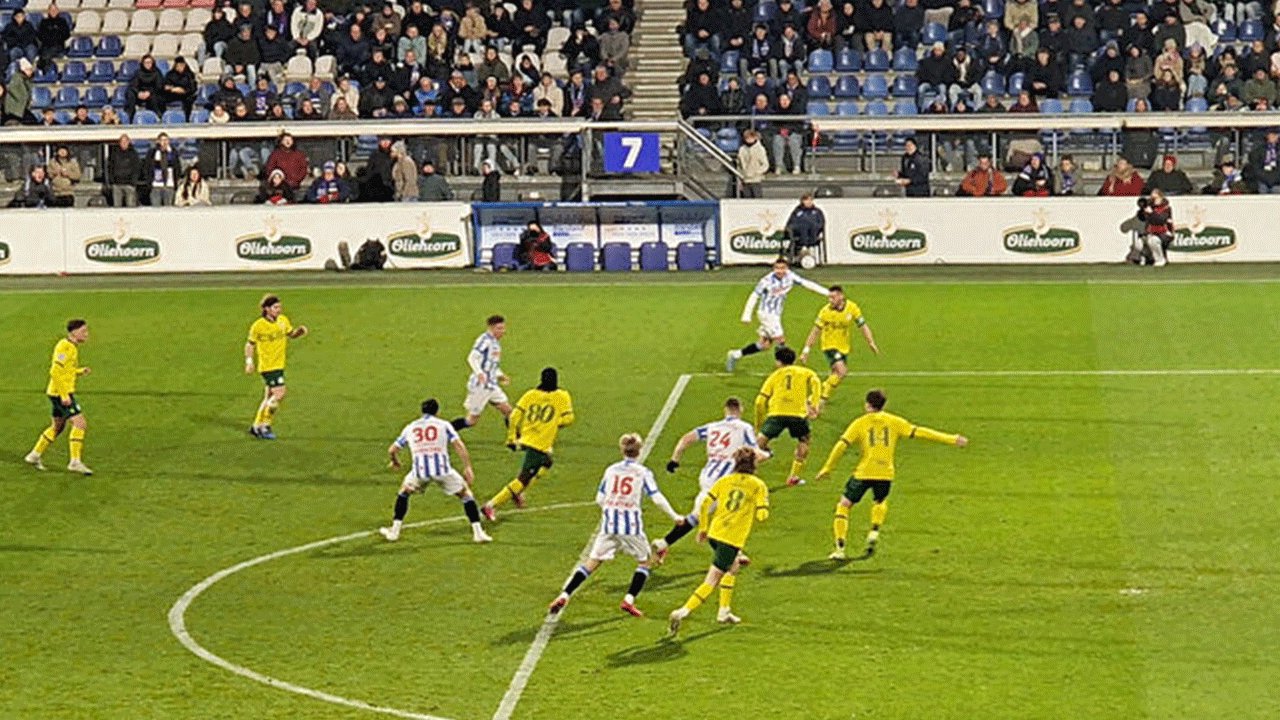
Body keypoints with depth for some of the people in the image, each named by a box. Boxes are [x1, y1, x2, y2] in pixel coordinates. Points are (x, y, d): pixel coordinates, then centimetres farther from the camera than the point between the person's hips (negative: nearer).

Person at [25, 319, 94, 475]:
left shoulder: (73, 347, 14)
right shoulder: (64, 347, -17)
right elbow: (55, 372, -23)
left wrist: (81, 371, 7)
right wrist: (64, 395, -24)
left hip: (64, 393, 10)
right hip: (61, 392, -10)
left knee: (57, 427, 19)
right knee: (79, 423, -13)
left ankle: (35, 455, 28)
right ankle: (75, 461, -14)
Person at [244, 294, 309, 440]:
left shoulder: (283, 320, 5)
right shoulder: (258, 326, -11)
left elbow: (291, 334, 20)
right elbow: (250, 344, 0)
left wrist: (300, 331, -2)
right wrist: (249, 361, -11)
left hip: (279, 365, 7)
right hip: (267, 366, -7)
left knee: (269, 398, 12)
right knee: (279, 393, -17)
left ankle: (257, 426, 22)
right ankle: (265, 425, -7)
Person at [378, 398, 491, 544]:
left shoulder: (410, 428, 23)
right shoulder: (444, 425, 16)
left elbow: (392, 450, 28)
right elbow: (459, 446, 2)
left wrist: (395, 461, 49)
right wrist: (467, 468, 2)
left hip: (420, 470, 2)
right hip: (442, 468, -2)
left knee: (404, 491, 30)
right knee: (465, 493, 16)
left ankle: (395, 530, 25)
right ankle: (477, 531, 5)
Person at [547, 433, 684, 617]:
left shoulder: (611, 470, 10)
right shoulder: (643, 472, 1)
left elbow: (599, 499, 11)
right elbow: (657, 498, -4)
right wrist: (675, 516, 6)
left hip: (609, 523, 3)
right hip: (631, 524, -3)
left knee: (592, 562, 7)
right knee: (645, 561, 16)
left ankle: (564, 596, -5)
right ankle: (629, 600, 1)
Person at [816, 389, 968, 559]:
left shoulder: (859, 423, 5)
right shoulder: (894, 422, 10)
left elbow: (841, 445, -2)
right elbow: (920, 432, 9)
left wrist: (827, 468, 2)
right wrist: (952, 439, 13)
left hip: (863, 473, -2)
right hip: (885, 473, 2)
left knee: (844, 505, 10)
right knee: (881, 503, 32)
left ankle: (840, 548, -2)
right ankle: (875, 531, 6)